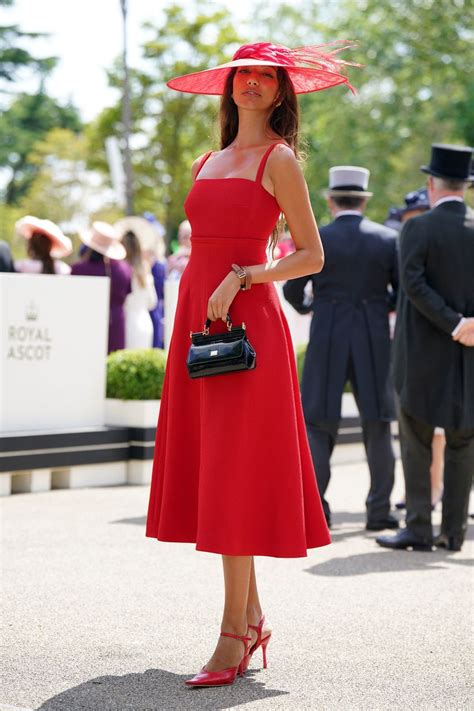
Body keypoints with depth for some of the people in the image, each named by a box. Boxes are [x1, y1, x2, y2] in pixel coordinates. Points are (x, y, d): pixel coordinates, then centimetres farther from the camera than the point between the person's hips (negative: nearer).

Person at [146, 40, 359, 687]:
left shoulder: (279, 159, 0)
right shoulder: (207, 163, 18)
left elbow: (311, 255, -3)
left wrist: (238, 280, -14)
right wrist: (189, 327, 14)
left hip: (247, 321, -7)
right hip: (196, 317, 7)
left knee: (237, 475, -9)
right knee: (210, 474, 7)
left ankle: (234, 635, -5)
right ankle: (252, 618, 17)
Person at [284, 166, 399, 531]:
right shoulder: (389, 239, 0)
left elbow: (291, 290, 4)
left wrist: (304, 307, 26)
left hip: (327, 343, -1)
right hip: (374, 344, 1)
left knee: (318, 425, 5)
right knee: (378, 426, 9)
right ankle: (379, 510, 9)